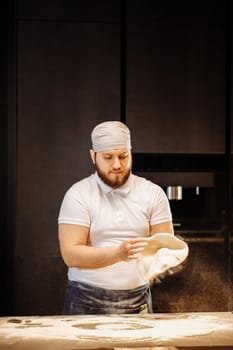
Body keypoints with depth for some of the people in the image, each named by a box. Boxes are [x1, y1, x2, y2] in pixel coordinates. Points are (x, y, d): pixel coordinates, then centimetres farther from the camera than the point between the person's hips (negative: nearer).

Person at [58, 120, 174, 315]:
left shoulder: (153, 193, 4)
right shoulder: (78, 195, -4)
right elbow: (71, 255, -12)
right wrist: (117, 254, -25)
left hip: (138, 301, 2)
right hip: (87, 303, -2)